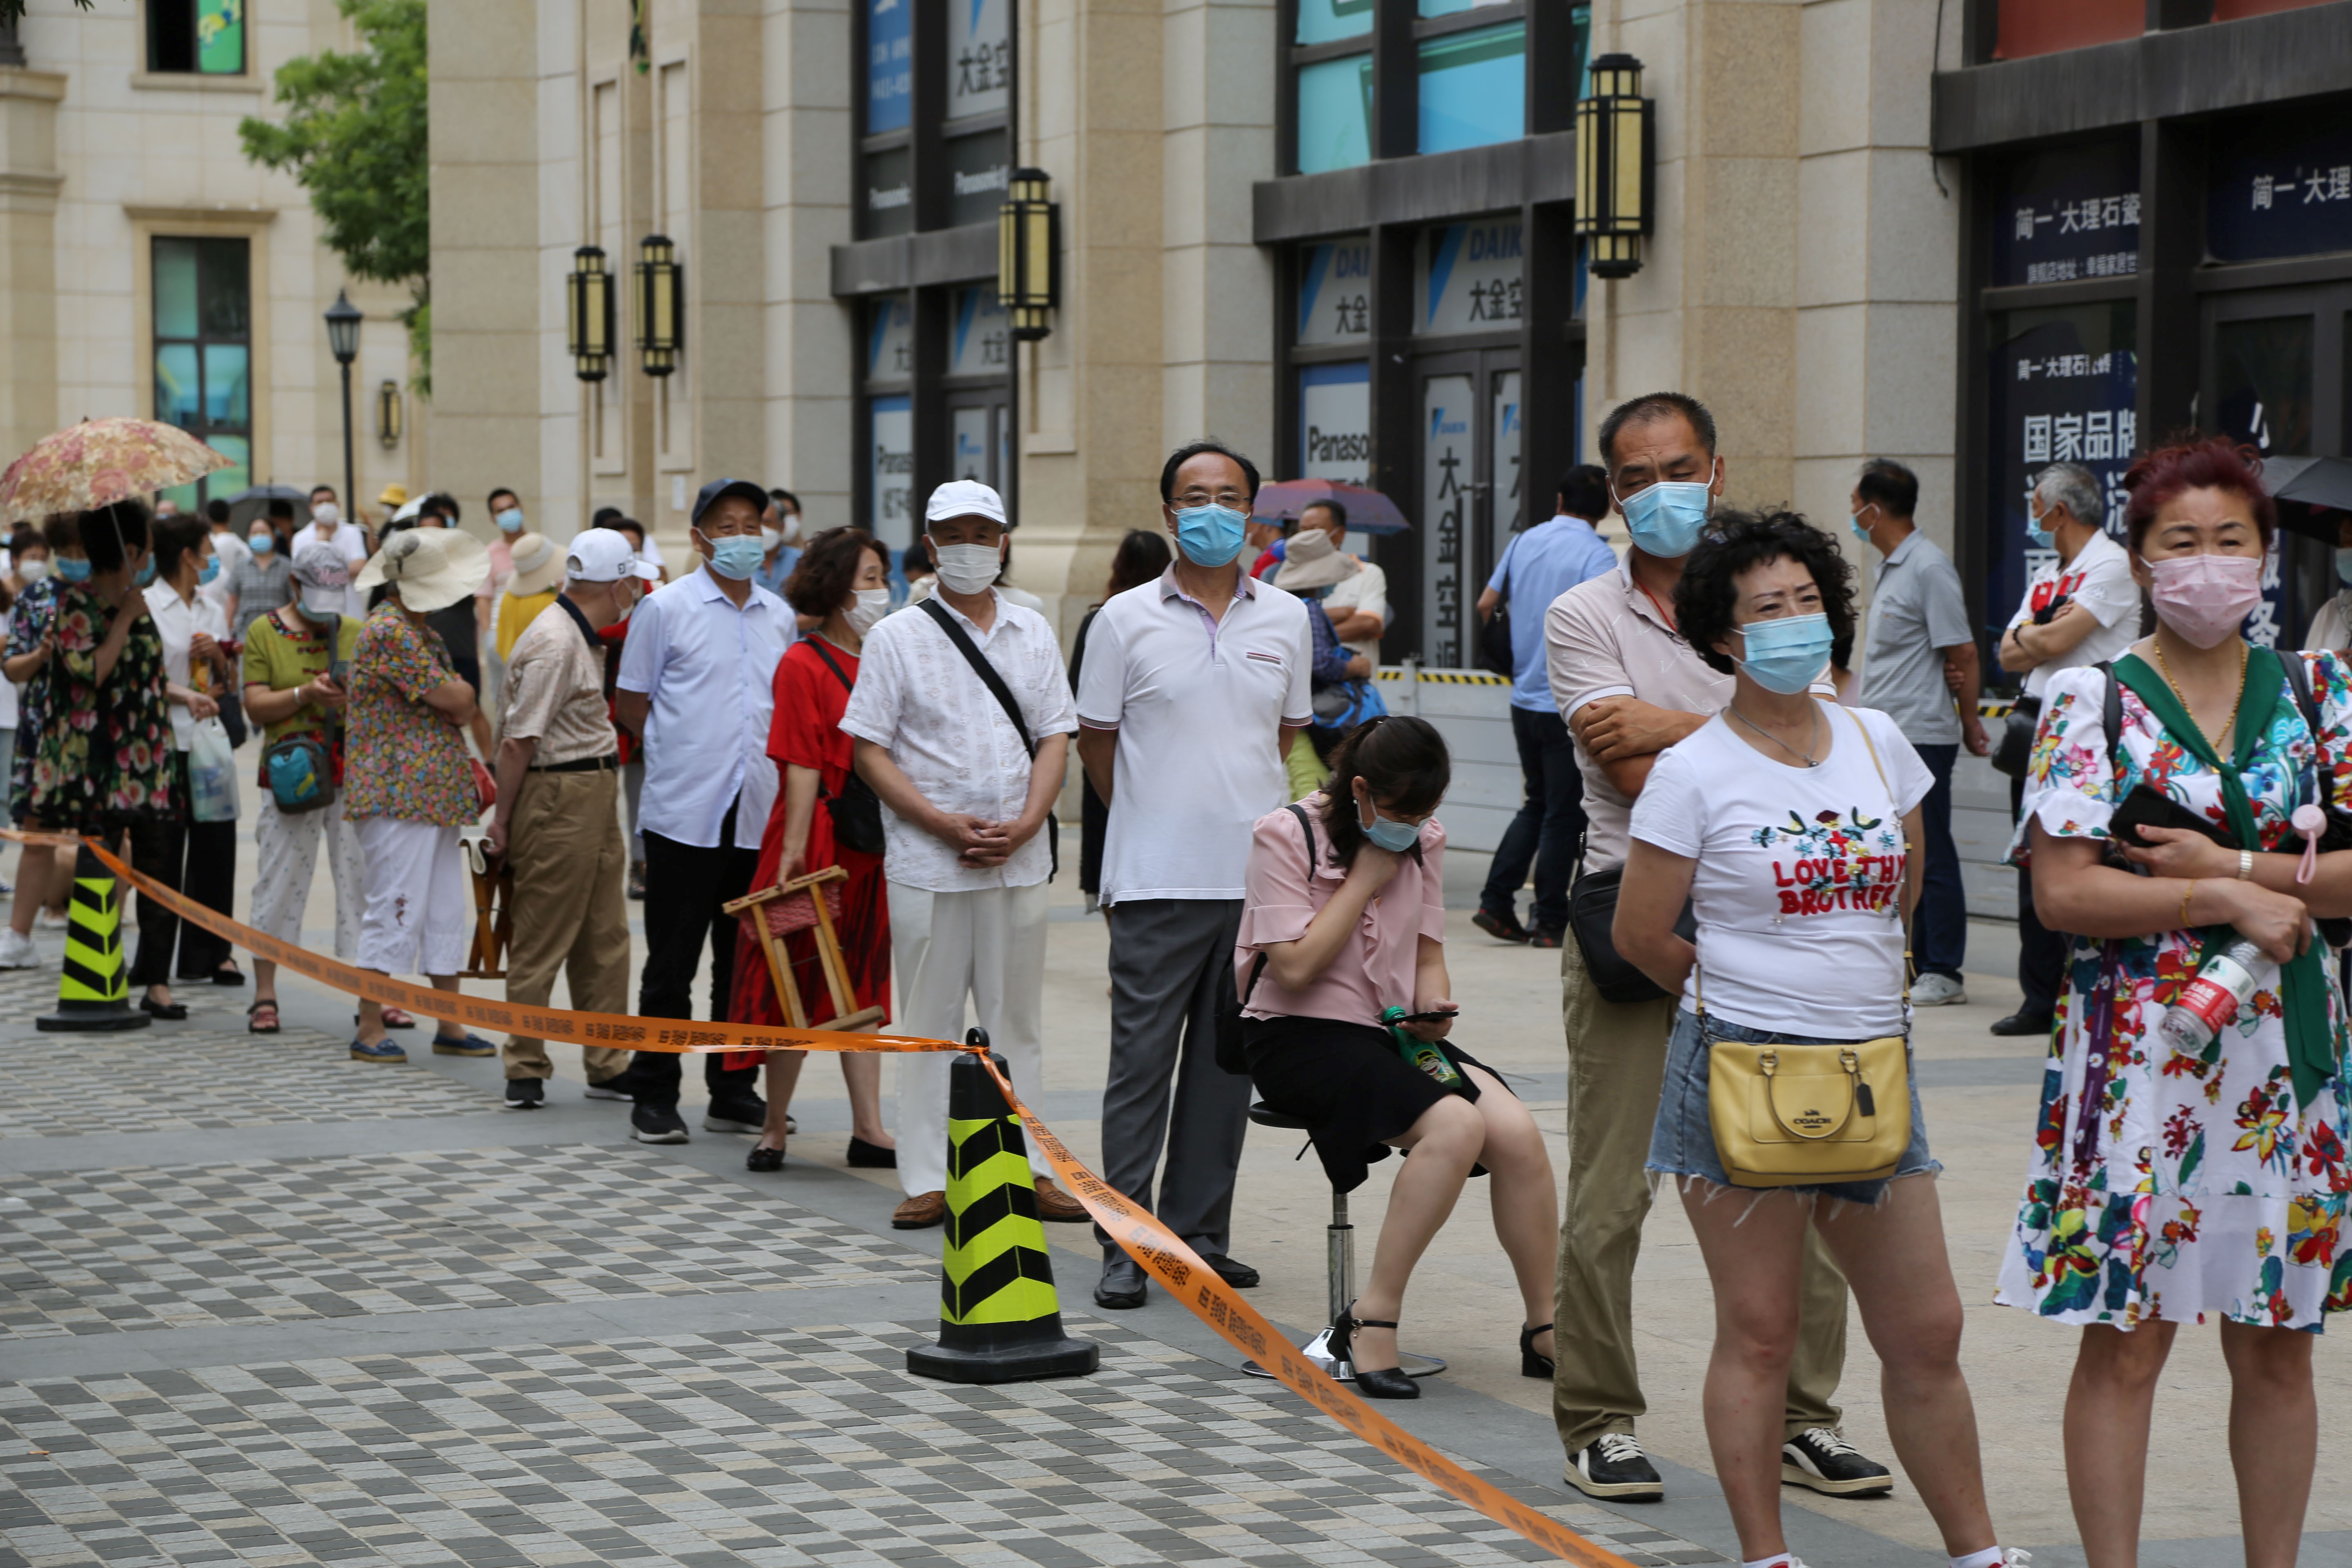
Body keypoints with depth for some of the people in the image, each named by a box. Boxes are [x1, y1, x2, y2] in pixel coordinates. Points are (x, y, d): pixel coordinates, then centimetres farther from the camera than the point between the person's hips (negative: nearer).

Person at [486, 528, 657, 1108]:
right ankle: (526, 1070, 4)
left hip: (596, 798, 10)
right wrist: (503, 817, -14)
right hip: (559, 798, -10)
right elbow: (518, 740, -18)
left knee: (605, 938, 11)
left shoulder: (583, 637, 15)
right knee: (543, 940, -3)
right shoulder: (554, 645, -18)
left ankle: (607, 1060, 17)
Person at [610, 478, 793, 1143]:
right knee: (672, 964, 0)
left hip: (759, 816, 4)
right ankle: (655, 1099, 8)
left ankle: (735, 1094, 19)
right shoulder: (666, 608, -1)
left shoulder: (780, 617, 12)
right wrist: (686, 752, -1)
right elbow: (630, 705, 3)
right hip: (685, 814, -4)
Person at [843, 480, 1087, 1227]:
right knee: (929, 1022, 1)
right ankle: (927, 1179, 7)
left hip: (1020, 860, 3)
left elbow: (1055, 738, 8)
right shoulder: (897, 638, 1)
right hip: (927, 861, -3)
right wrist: (945, 824, -13)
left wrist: (1024, 825, -8)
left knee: (1017, 1018, 8)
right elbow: (869, 751, -3)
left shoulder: (1032, 633, 10)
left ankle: (1026, 1168, 15)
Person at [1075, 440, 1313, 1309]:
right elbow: (1097, 739, 8)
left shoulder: (1286, 619, 8)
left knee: (1227, 1064, 8)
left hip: (1256, 872, 3)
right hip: (1157, 879, -3)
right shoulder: (1126, 619, -1)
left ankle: (1199, 1234, 16)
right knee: (1141, 1062, -3)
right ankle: (1125, 1244, 3)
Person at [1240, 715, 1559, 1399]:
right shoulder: (1286, 836, -9)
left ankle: (1546, 1330, -8)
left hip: (1395, 1033, 6)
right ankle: (1373, 1318, -22)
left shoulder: (1422, 841, 10)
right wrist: (1367, 877, -14)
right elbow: (1295, 966, -17)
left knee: (1517, 1132, -20)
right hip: (1300, 1036, -6)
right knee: (1456, 1125, -31)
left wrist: (1432, 1008, -6)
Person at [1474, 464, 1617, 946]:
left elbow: (1486, 606, 14)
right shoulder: (1597, 555, -13)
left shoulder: (1524, 542, 7)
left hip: (1524, 700, 6)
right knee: (1564, 815, 3)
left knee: (1537, 804, 19)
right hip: (1570, 705, -6)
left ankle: (1496, 902, 11)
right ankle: (1550, 922, 6)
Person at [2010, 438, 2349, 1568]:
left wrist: (2233, 865, -13)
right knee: (2125, 1343, 2)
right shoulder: (2090, 701, -2)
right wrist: (2228, 902, -15)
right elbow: (2064, 893, -11)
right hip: (2137, 1057, -3)